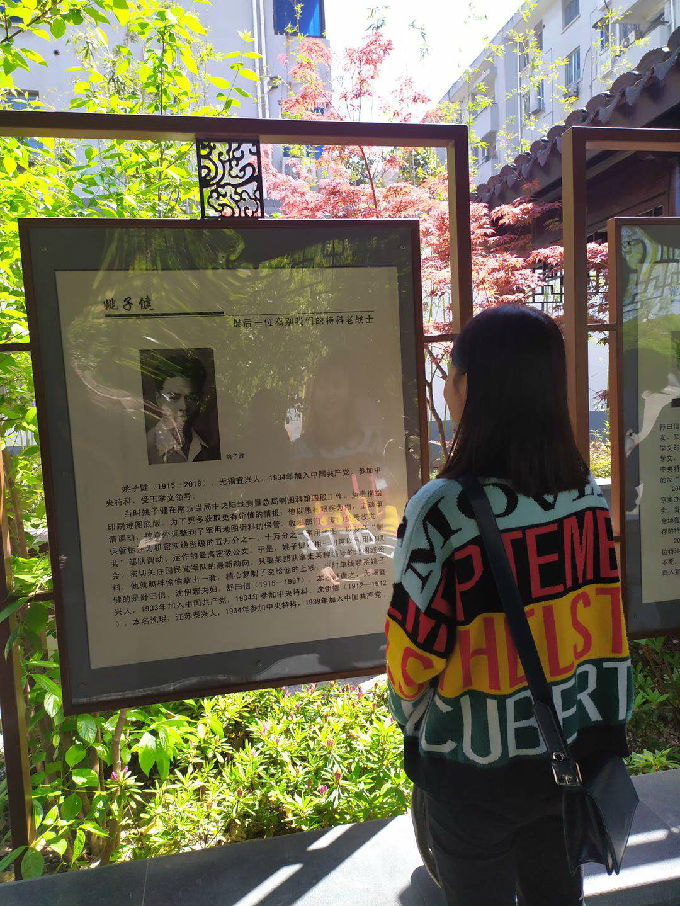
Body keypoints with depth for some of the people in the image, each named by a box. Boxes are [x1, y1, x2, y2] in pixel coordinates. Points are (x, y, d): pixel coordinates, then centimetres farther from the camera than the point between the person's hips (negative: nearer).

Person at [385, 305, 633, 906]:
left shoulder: (440, 510, -27)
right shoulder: (589, 495, -10)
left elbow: (413, 652, -18)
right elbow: (607, 629, -2)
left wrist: (414, 726, 3)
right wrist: (608, 740, 10)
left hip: (476, 771, -4)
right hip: (570, 756, 5)